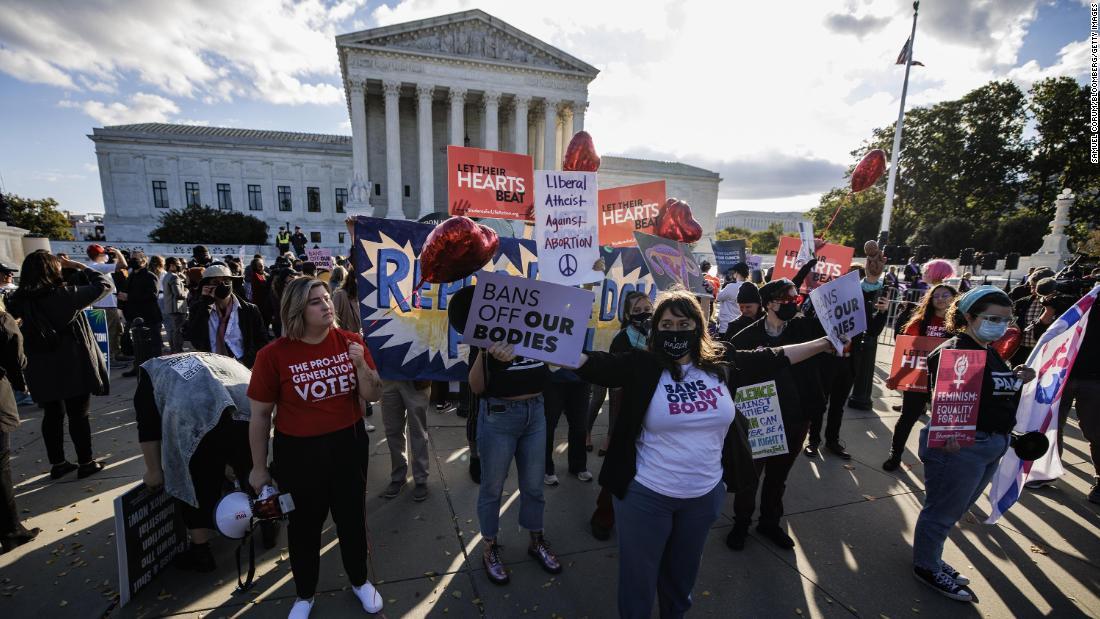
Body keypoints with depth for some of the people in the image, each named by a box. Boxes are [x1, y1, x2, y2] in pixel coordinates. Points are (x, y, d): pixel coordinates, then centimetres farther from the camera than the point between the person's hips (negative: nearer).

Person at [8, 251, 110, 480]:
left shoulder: (19, 299, -3)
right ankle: (86, 463, 15)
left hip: (41, 370, 5)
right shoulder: (66, 294, -17)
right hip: (73, 367, -5)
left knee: (52, 415, 16)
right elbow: (104, 285, -7)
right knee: (78, 415, 5)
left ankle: (57, 464, 26)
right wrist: (80, 266, 2)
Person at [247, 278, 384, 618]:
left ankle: (360, 581, 47)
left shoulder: (350, 341, -9)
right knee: (303, 525, 19)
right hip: (299, 452, -1)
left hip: (349, 444, 2)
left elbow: (372, 396, -5)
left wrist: (361, 365, -23)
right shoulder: (274, 354, -15)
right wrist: (259, 467, 2)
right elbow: (260, 415, -5)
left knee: (352, 518, 19)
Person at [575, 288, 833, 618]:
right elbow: (593, 362, -25)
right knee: (638, 577, 16)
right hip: (646, 495, -4)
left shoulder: (721, 363, -5)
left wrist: (824, 343, 11)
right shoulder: (641, 365, -16)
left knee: (683, 572, 28)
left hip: (705, 495, 4)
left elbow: (772, 357, 6)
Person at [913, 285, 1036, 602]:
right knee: (942, 511, 6)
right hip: (959, 445, -9)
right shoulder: (951, 351, -18)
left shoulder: (991, 353, 11)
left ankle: (931, 558, 38)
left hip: (992, 445, 9)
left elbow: (996, 393, 19)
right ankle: (927, 567, 24)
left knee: (953, 509, 21)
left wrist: (1018, 380, 4)